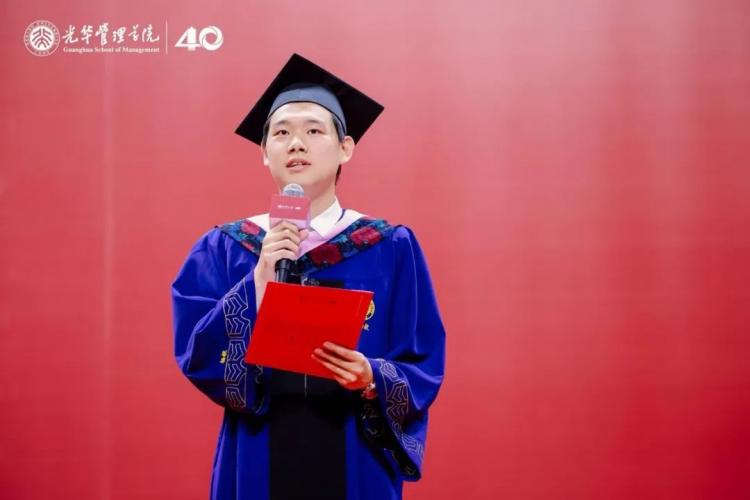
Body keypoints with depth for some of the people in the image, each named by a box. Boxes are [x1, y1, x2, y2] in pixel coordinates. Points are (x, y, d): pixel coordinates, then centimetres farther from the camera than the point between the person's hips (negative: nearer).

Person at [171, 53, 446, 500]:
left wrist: (372, 379, -22)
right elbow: (195, 356, -7)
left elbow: (425, 370, -3)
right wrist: (259, 279, -18)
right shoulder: (222, 249, 2)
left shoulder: (392, 249, 0)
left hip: (356, 464, 0)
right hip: (259, 463, 1)